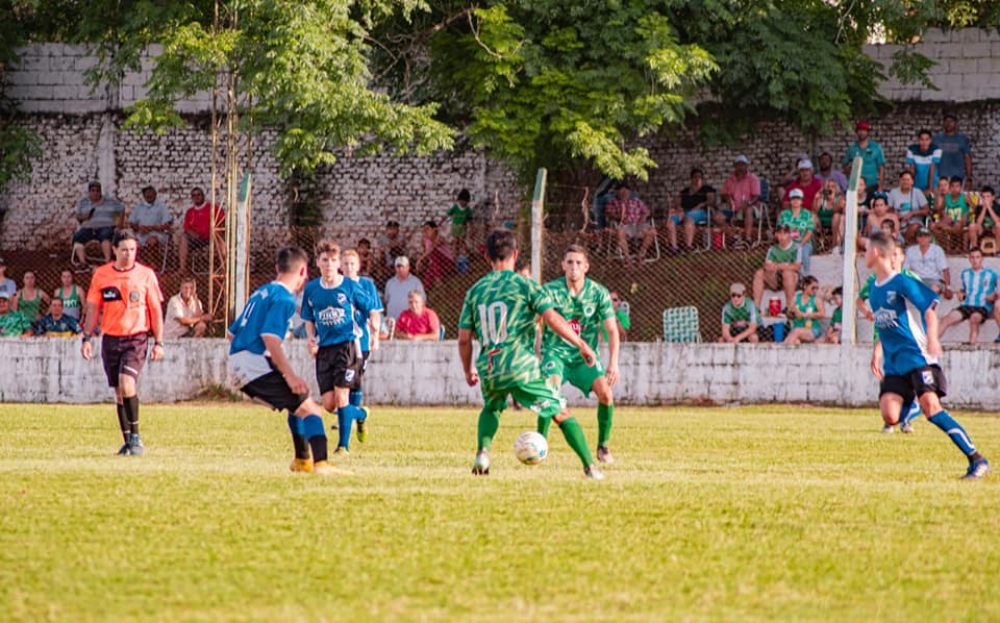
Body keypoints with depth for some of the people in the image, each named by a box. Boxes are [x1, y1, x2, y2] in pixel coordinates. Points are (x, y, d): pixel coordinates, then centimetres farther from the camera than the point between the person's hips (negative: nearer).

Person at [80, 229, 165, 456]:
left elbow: (156, 310, 3)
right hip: (110, 338, 3)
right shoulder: (101, 275, 4)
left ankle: (136, 437, -13)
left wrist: (158, 342, -1)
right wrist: (87, 338, 2)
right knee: (119, 391, 6)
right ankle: (128, 441, 15)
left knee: (126, 382, -21)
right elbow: (93, 308, 10)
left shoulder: (146, 275, -1)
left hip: (136, 337, -3)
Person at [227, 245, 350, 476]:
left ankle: (302, 460, 31)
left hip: (237, 368, 9)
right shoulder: (284, 298, -8)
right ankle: (321, 463, -25)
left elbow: (231, 333, 23)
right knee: (309, 409, -10)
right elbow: (270, 337, -22)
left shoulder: (261, 293, 20)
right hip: (257, 366, -9)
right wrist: (290, 375, -22)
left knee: (299, 404, 25)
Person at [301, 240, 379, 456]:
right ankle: (360, 414, 31)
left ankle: (344, 445, -2)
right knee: (329, 404, -1)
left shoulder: (349, 287, -5)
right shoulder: (311, 289, 4)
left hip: (347, 344, -4)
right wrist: (311, 340, 0)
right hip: (324, 349, 4)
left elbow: (371, 309, 7)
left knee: (341, 396, -15)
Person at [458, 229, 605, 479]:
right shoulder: (524, 285, -1)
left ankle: (482, 451, 9)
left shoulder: (474, 291, 12)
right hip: (521, 368, -4)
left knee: (491, 409, 33)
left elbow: (464, 339, 13)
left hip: (489, 370, 4)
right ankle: (590, 466, -3)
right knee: (562, 414, 6)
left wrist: (468, 371, 28)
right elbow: (553, 319, -11)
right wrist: (582, 345, -3)